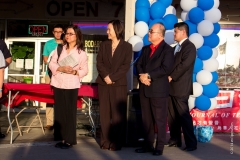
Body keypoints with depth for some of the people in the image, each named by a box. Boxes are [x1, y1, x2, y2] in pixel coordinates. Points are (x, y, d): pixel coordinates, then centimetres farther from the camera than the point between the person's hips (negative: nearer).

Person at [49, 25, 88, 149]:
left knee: (70, 112, -2)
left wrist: (75, 72, -19)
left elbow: (85, 70, 0)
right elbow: (51, 64, 4)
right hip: (58, 84, 3)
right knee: (59, 111, 6)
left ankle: (69, 139, 6)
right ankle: (61, 138, 15)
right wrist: (60, 68, -15)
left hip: (71, 85, -3)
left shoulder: (81, 53, -1)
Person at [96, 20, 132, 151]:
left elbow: (125, 66, -7)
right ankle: (105, 141, 12)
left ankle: (116, 142, 7)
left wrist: (112, 77, -14)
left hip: (119, 84, -3)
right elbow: (99, 62, 3)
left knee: (117, 114, 0)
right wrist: (105, 76, -13)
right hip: (103, 83, 3)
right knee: (104, 113, 5)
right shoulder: (104, 45, 11)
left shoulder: (127, 46, 1)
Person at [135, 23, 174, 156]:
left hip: (158, 90, -6)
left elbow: (166, 68, -16)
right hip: (144, 89, 6)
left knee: (159, 120, 1)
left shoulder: (167, 49, -4)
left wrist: (149, 75, -16)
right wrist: (141, 75, -11)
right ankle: (147, 145, 20)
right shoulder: (145, 49, 17)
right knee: (146, 119, 11)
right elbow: (138, 64, 10)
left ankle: (159, 147, 10)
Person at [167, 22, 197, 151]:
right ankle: (175, 140, 21)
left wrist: (171, 76, -13)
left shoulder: (189, 46, -8)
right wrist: (169, 77, 3)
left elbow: (184, 65, -18)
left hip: (181, 87, -9)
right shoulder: (177, 47, 21)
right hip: (172, 86, 9)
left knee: (184, 115, -6)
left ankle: (191, 143, 1)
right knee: (172, 116, 12)